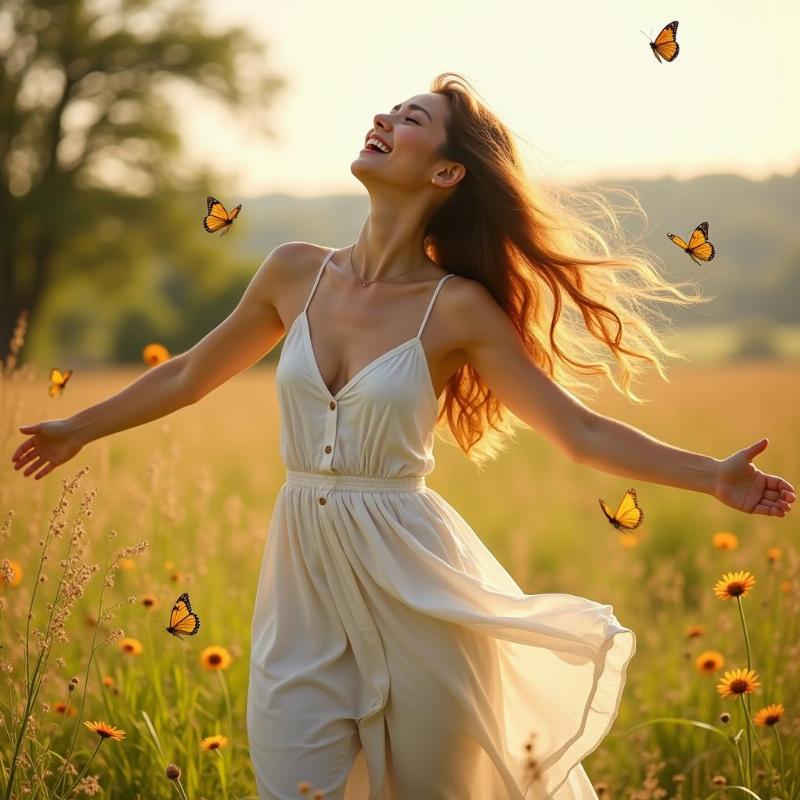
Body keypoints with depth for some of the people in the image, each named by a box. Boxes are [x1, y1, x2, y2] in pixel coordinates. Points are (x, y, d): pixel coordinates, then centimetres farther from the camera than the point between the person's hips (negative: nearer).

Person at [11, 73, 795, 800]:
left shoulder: (458, 308, -7)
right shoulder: (295, 272, 2)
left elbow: (580, 431, -5)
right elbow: (190, 374, 17)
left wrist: (712, 474, -16)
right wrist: (80, 428, 27)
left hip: (413, 585, -3)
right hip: (304, 586, 3)